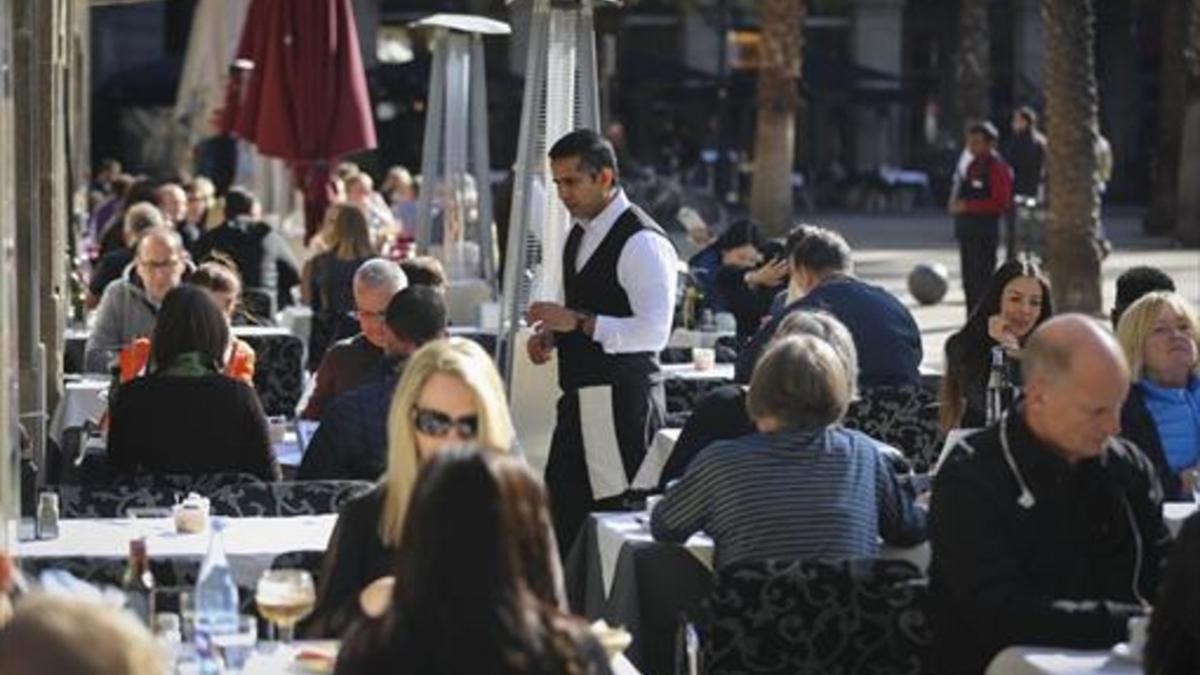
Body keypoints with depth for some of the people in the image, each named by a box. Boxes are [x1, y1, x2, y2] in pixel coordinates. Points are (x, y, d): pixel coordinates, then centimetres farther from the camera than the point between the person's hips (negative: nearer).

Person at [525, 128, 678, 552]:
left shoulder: (642, 242, -15)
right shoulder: (580, 234, 14)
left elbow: (654, 332, -24)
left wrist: (578, 322, -25)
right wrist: (552, 332, 6)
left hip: (623, 401, -9)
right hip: (580, 397, 9)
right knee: (561, 512, 11)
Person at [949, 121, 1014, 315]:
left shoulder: (997, 168, -11)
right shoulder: (972, 166, 16)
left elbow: (1000, 203, -19)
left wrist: (966, 206, -19)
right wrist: (957, 203, 8)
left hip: (985, 231, -9)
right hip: (966, 230, 9)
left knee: (982, 280, -9)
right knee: (969, 280, 13)